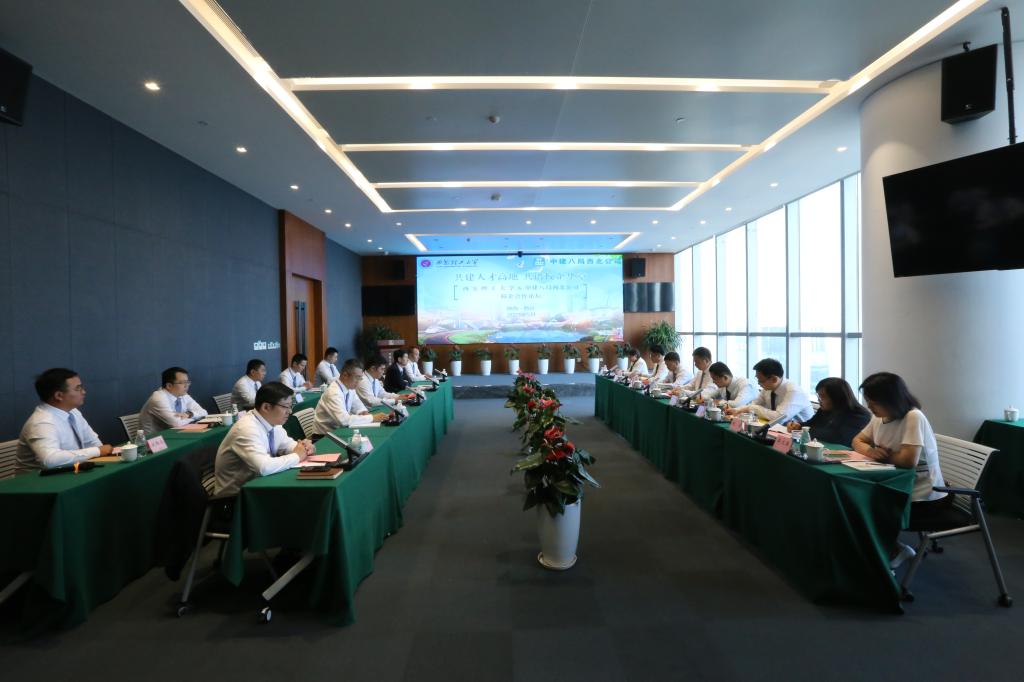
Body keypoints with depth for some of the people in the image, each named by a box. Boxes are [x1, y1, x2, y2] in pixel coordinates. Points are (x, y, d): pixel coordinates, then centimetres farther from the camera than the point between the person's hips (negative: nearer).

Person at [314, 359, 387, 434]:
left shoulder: (349, 387, -1)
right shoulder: (333, 392, -25)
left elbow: (357, 404, 15)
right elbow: (344, 420, -34)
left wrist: (364, 412, -6)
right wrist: (372, 418, -29)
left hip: (339, 429, 7)